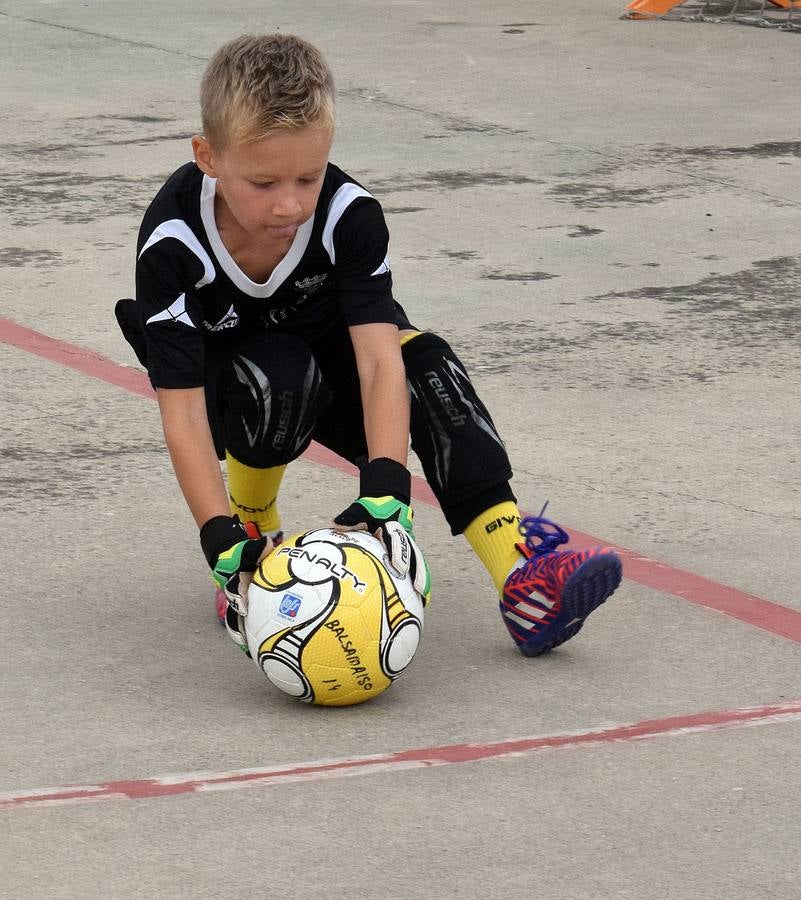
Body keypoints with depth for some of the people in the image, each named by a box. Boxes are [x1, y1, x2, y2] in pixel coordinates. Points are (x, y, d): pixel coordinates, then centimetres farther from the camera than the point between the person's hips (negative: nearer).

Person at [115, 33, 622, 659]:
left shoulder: (349, 215, -27)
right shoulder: (174, 245, -32)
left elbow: (378, 361, -34)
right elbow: (183, 413, -33)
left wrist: (385, 495, -47)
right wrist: (227, 546, -42)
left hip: (327, 362, 2)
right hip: (227, 380, -2)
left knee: (428, 364, -28)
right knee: (282, 376, -37)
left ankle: (524, 581, -36)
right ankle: (254, 533, -9)